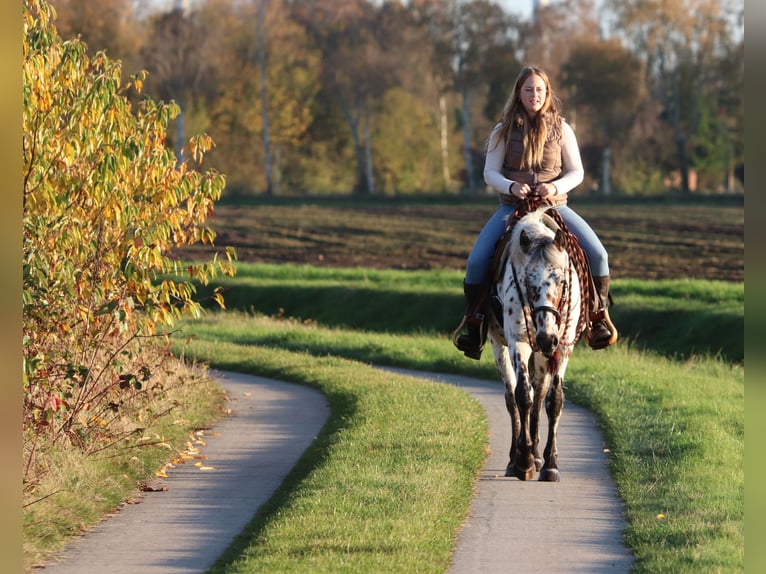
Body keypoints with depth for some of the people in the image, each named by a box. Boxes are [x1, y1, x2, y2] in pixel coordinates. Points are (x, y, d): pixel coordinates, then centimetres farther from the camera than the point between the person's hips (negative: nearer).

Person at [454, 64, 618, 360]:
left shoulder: (561, 129, 2)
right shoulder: (503, 132, 2)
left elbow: (576, 172, 1)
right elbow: (490, 173, 1)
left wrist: (555, 186, -19)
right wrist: (511, 186, -20)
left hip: (554, 206, 0)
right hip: (512, 207, 0)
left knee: (597, 254, -18)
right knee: (476, 260, -21)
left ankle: (598, 315, 4)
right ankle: (474, 323, -3)